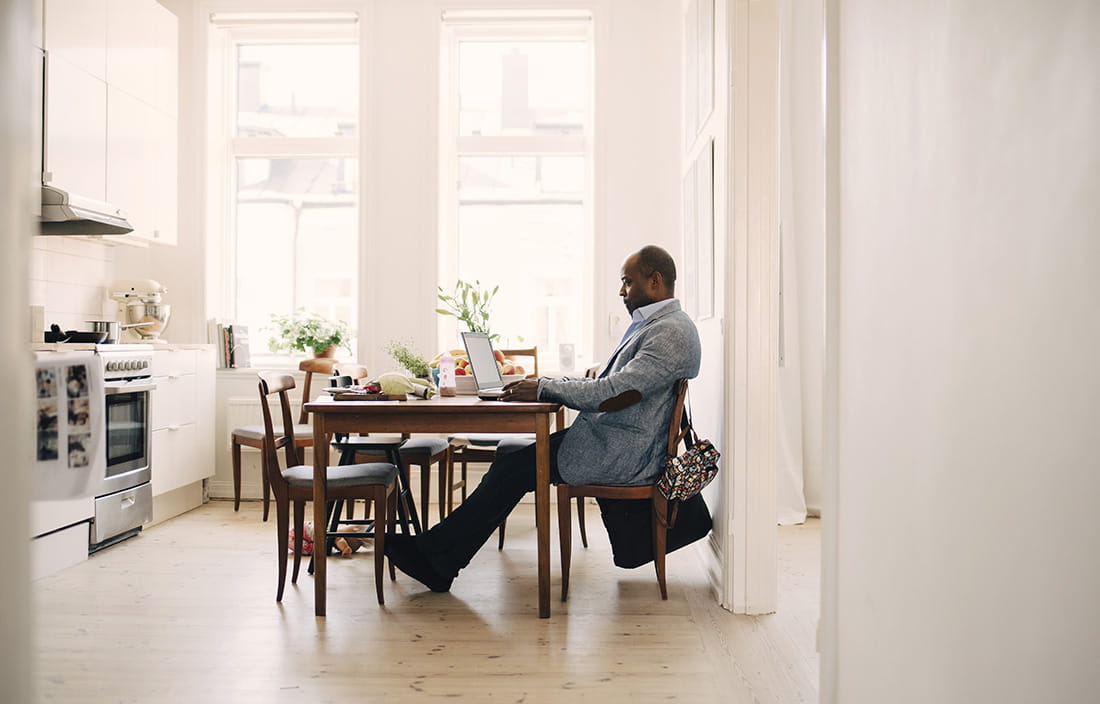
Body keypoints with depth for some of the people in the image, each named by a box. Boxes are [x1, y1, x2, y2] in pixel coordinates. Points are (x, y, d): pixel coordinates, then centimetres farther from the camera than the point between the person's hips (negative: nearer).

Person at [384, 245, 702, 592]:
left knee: (515, 468, -14)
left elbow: (617, 394, -24)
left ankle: (432, 552, -2)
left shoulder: (673, 332, -14)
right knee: (510, 459, 0)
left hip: (621, 456, -10)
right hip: (602, 438, 10)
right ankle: (440, 562, 1)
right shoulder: (645, 325, 19)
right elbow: (600, 384, 19)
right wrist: (546, 384, 5)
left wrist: (544, 389, -19)